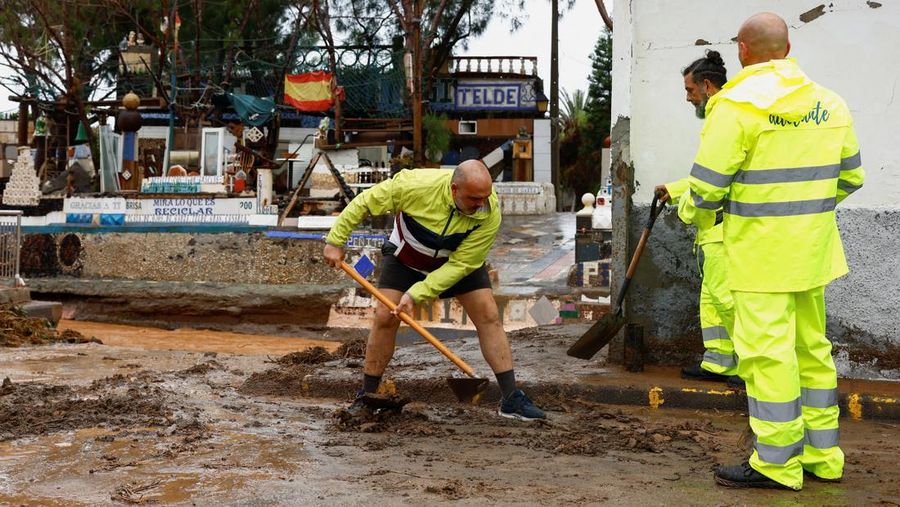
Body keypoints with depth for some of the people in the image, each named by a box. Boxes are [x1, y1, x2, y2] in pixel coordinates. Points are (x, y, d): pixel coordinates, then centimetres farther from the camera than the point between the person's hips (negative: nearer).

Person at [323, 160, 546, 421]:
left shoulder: (490, 213, -32)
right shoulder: (417, 184, -36)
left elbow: (461, 264, -28)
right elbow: (365, 202, -23)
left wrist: (416, 294, -33)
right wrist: (335, 241, -19)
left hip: (459, 260, 1)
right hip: (406, 257, -1)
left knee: (489, 316, -8)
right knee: (384, 317, -10)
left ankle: (511, 399, -2)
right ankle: (365, 398, 6)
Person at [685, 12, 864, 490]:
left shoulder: (738, 104, -13)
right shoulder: (830, 103, 8)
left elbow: (708, 182, -13)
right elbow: (850, 175, 14)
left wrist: (705, 217, 8)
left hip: (758, 248, -7)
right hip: (812, 247, 7)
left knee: (767, 351, -2)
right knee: (811, 347, 16)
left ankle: (777, 463, 3)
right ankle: (822, 455, 25)